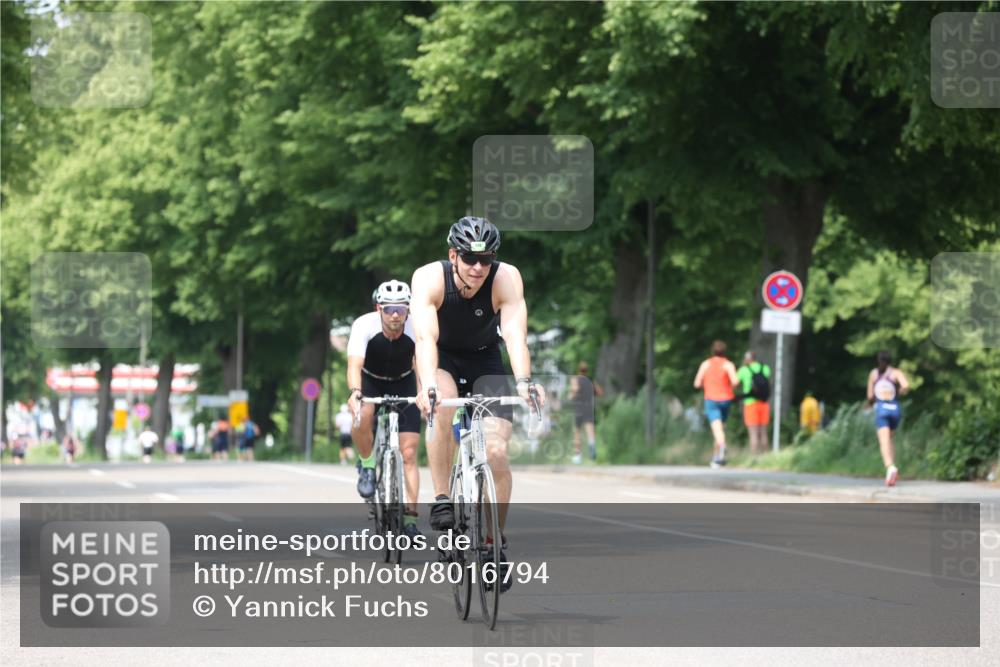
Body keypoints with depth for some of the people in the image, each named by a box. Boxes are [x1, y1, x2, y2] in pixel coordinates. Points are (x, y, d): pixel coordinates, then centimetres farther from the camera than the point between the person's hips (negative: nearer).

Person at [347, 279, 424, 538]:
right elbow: (354, 364, -40)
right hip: (370, 382, -1)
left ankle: (410, 516, -4)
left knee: (408, 454, -9)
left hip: (403, 384, 1)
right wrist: (355, 392, -59)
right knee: (362, 416, -35)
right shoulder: (364, 325, -29)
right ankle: (367, 466, -8)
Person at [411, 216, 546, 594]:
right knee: (443, 405, -35)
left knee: (496, 453, -14)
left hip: (486, 361, 1)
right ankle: (442, 500, -23)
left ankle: (496, 542, 4)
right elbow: (425, 336, -39)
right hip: (443, 360, -1)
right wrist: (427, 385, -56)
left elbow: (515, 333, -37)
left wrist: (523, 381, -54)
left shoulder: (506, 278, -26)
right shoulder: (429, 278, -28)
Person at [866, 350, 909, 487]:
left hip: (881, 409, -2)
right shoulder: (896, 373, 5)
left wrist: (871, 402, 36)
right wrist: (899, 393, 8)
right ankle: (892, 467, 14)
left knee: (884, 441, -14)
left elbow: (870, 396, 13)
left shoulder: (873, 374, 10)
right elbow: (906, 386, -13)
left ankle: (891, 467, -39)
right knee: (889, 439, 24)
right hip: (895, 408, 2)